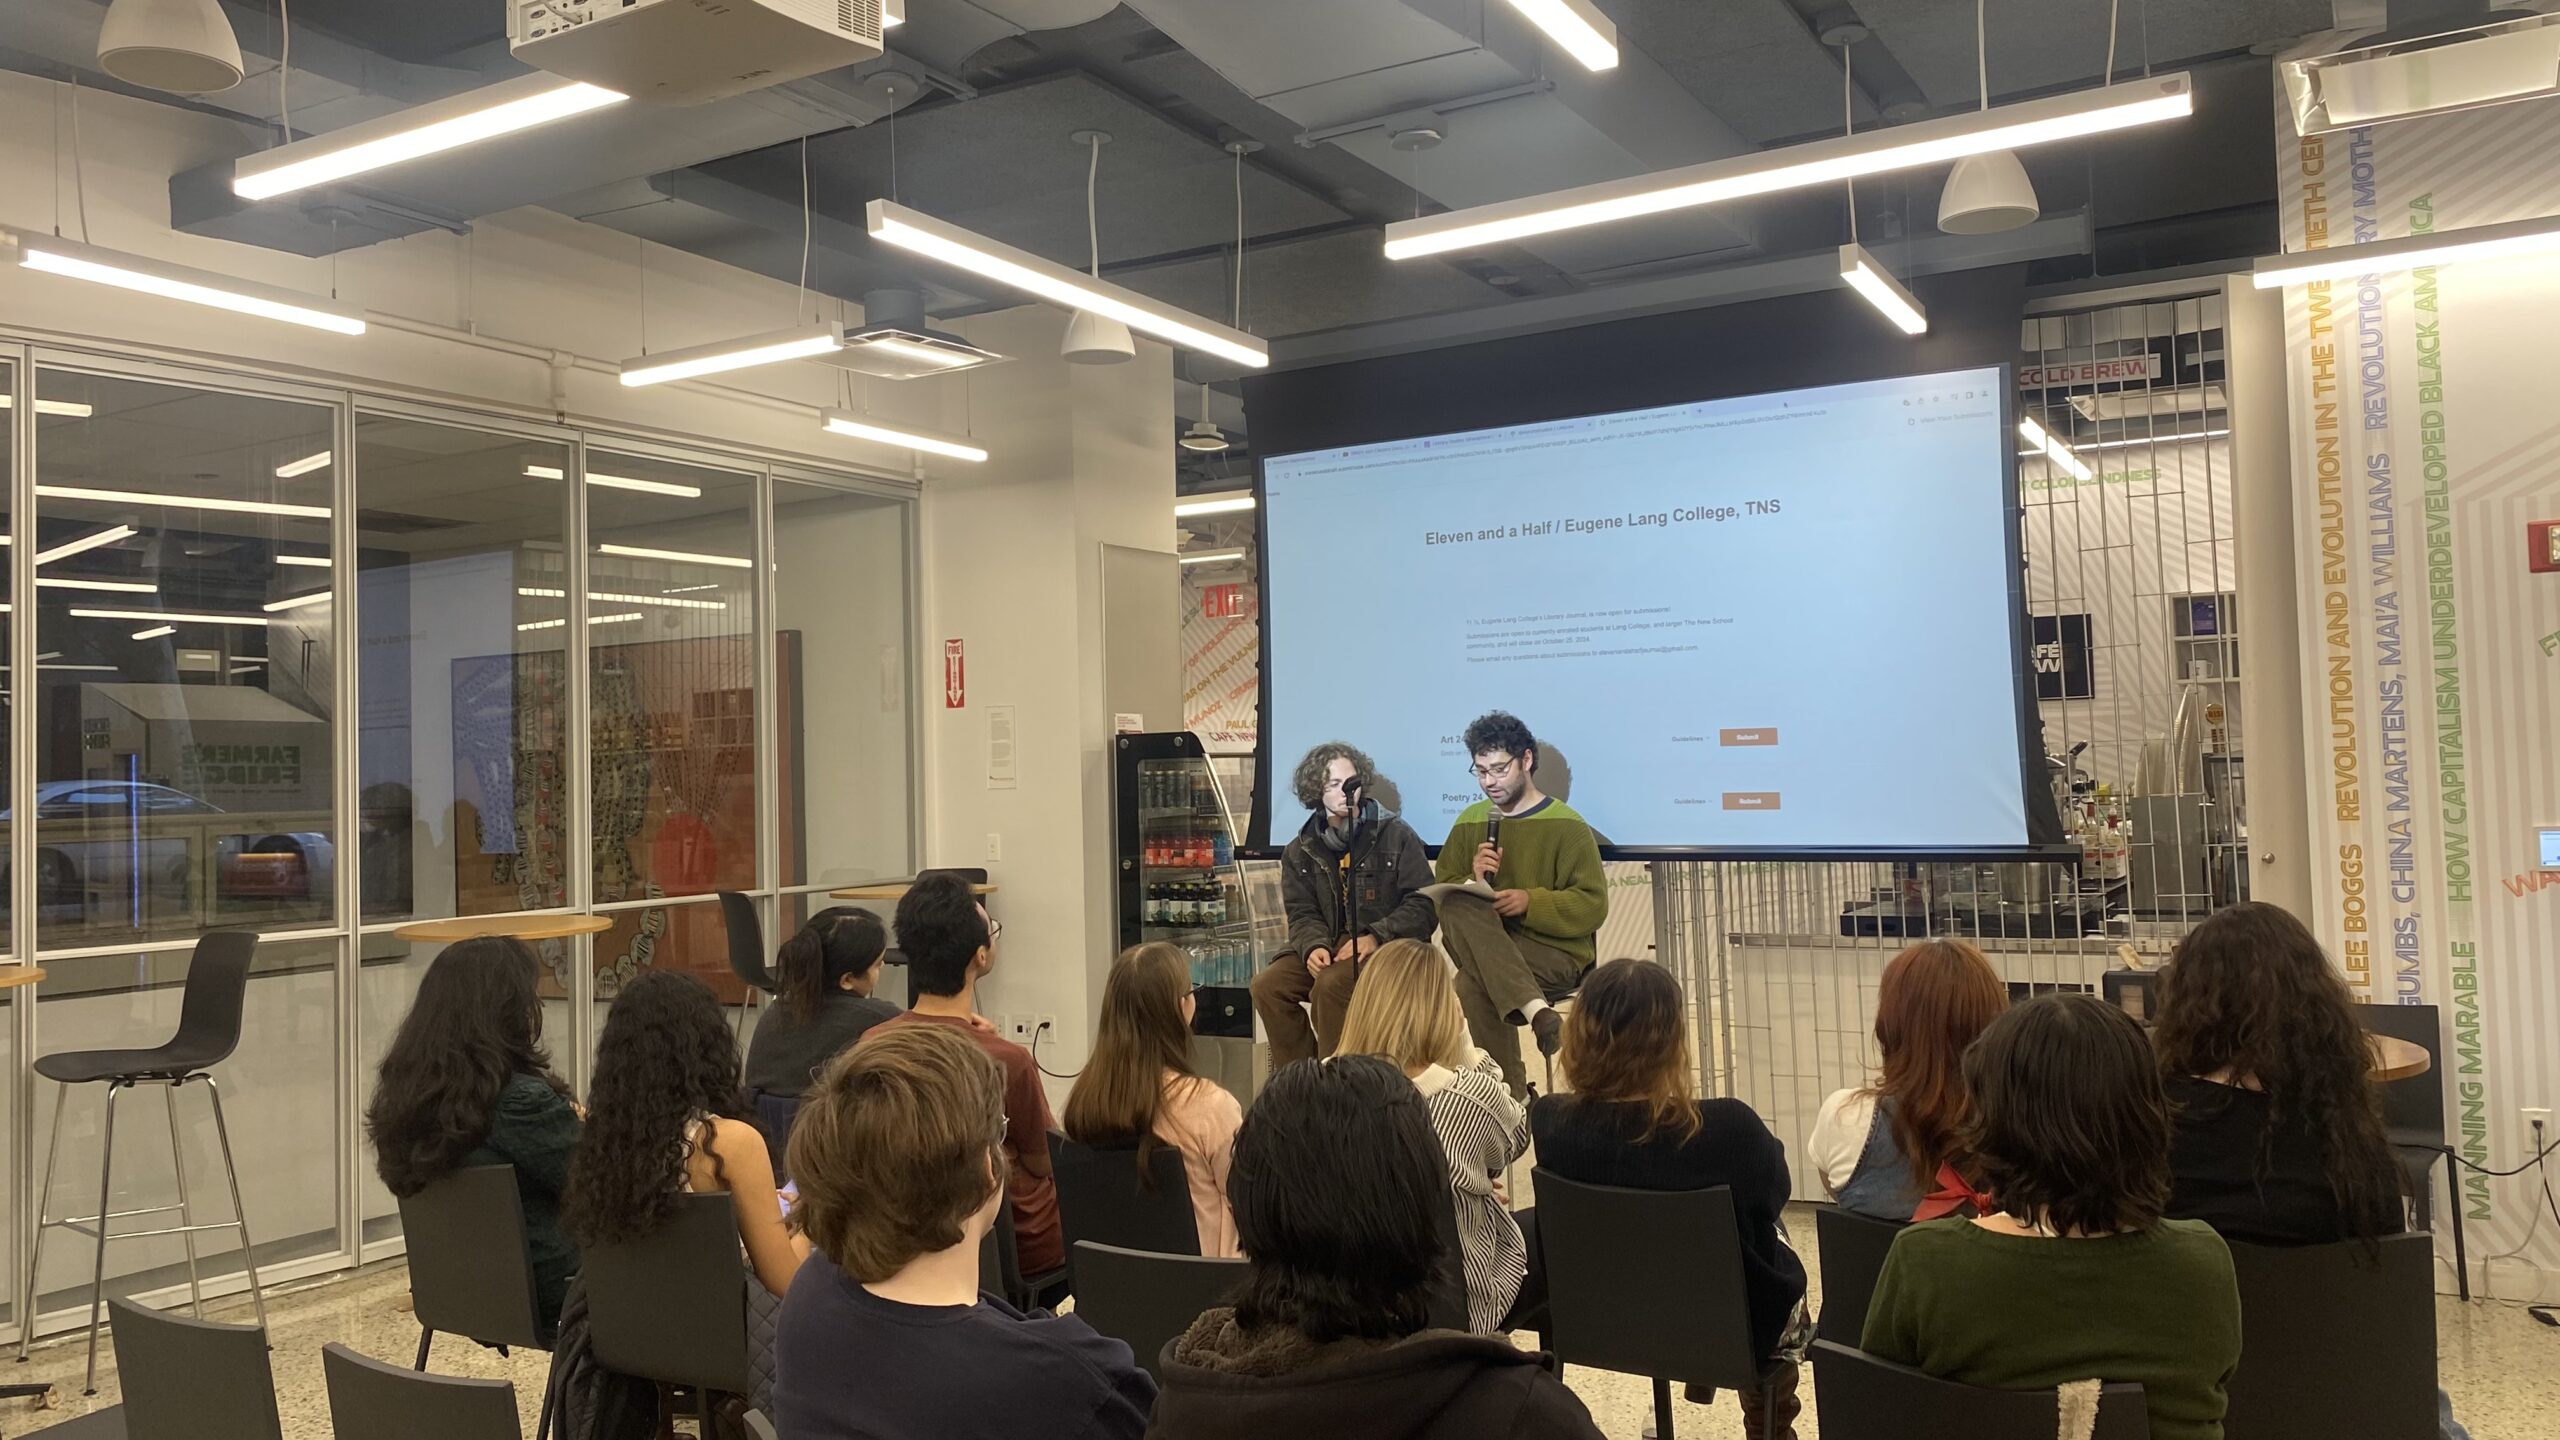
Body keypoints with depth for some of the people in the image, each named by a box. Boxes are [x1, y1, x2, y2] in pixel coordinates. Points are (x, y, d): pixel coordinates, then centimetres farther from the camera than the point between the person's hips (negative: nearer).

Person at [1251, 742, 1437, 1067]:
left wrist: (1376, 936, -18)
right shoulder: (1300, 851, 12)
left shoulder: (1397, 836, 1)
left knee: (1330, 985, -33)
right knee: (1268, 985, -19)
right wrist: (1313, 946, -15)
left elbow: (1423, 906, -5)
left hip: (1386, 949, -4)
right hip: (1328, 946, 5)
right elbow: (1302, 914, 8)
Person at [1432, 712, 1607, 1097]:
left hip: (1557, 954, -4)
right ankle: (1538, 1012, -38)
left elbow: (1593, 906, -5)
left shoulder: (1567, 826, 0)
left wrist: (1531, 902, -20)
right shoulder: (1470, 822, 13)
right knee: (1459, 904, -32)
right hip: (1485, 947, 4)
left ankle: (1508, 1092, -24)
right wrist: (1474, 883, -13)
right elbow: (1442, 898, 9)